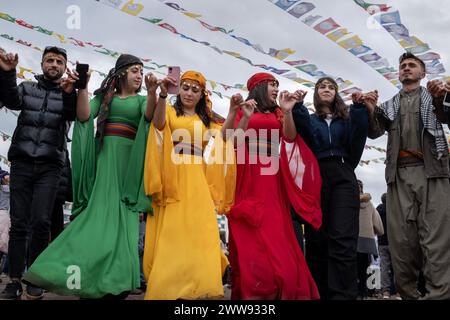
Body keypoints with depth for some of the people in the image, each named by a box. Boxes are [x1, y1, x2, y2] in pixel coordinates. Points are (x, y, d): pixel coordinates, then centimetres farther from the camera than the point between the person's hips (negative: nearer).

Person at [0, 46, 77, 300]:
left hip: (50, 166, -1)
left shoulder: (68, 94, 12)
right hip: (22, 162, 2)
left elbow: (73, 115, -9)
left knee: (41, 222, -11)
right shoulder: (27, 87, 16)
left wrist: (69, 92, -29)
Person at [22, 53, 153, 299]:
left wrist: (152, 91, -26)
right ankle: (89, 274, -4)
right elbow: (84, 116, 0)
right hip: (105, 157, 0)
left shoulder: (141, 100, 14)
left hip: (128, 159, 0)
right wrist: (82, 88, -12)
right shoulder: (104, 96, 16)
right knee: (101, 209, -8)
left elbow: (149, 115, -9)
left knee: (120, 213, -6)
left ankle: (114, 280, -6)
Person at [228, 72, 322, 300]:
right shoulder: (243, 111, 10)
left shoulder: (277, 114, 18)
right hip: (248, 177, -3)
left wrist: (287, 111, -12)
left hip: (272, 178, 3)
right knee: (251, 239, -6)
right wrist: (245, 118, -14)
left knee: (275, 237, -4)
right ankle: (251, 292, -1)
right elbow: (234, 140, -1)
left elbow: (290, 137, 2)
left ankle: (273, 293, 1)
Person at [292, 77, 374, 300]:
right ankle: (319, 293, 8)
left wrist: (358, 108, -9)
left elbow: (357, 137, 0)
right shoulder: (309, 119, 20)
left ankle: (342, 295, -19)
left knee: (343, 239, -16)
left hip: (342, 177, 0)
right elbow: (304, 130, -5)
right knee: (316, 240, -2)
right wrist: (298, 106, -17)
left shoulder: (346, 119, 22)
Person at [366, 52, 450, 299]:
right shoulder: (389, 106, 26)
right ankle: (408, 294, 4)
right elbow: (374, 132, 14)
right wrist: (370, 111, -3)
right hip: (399, 173, 3)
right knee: (401, 238, -3)